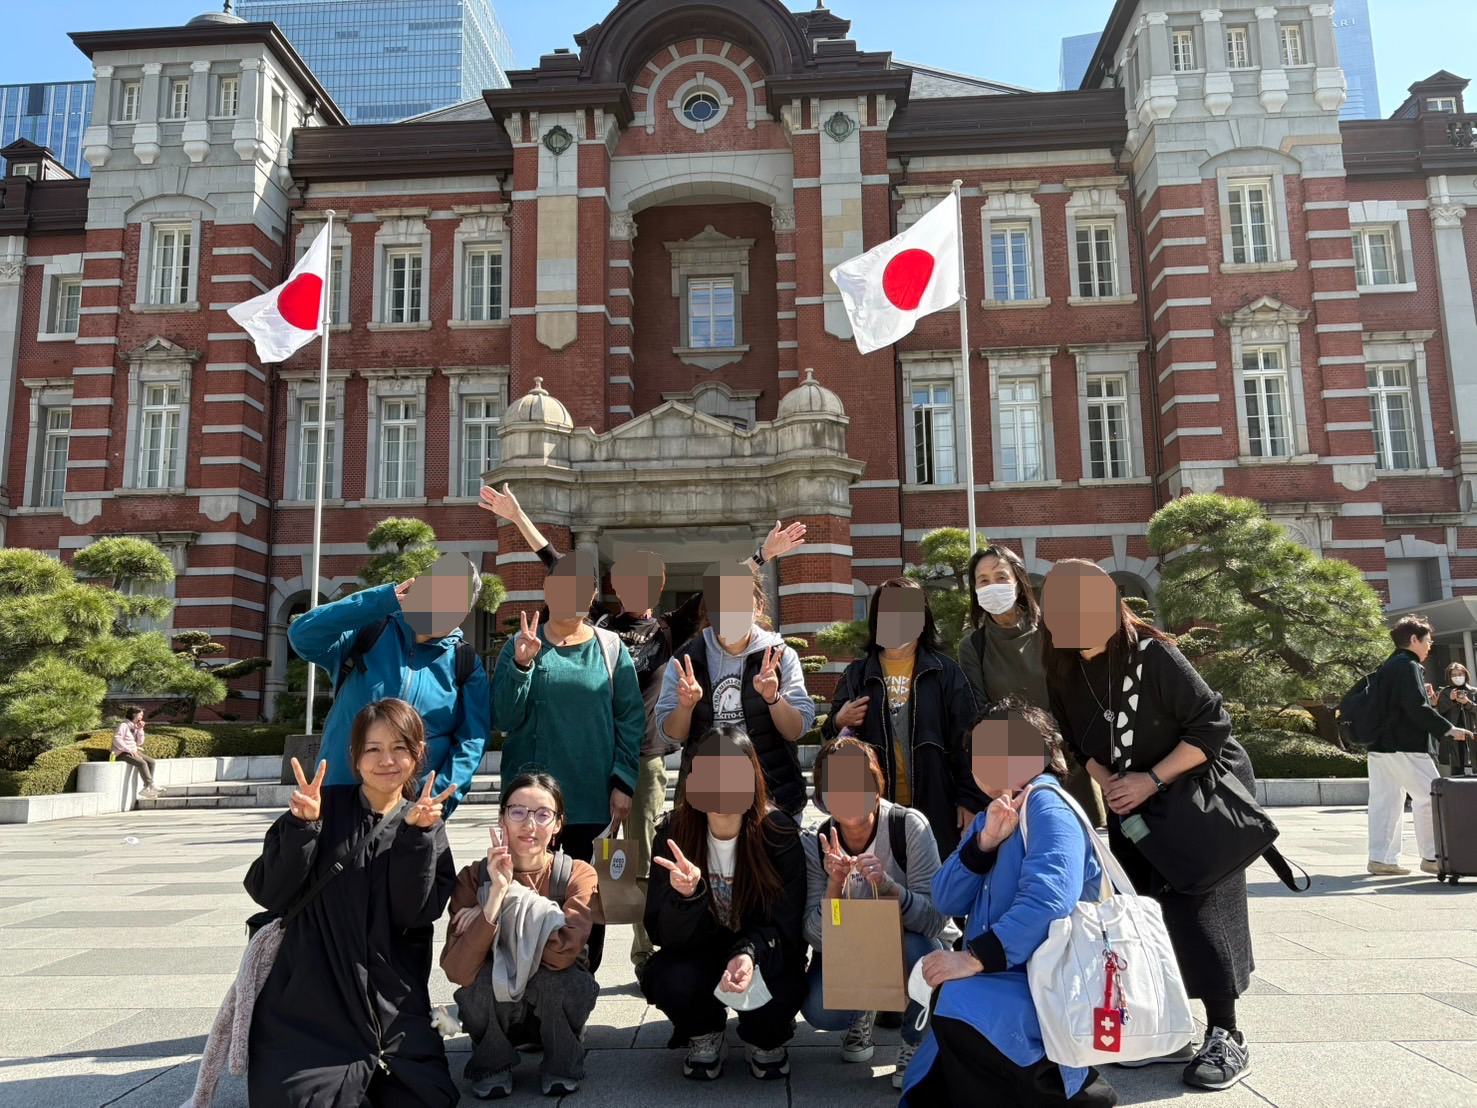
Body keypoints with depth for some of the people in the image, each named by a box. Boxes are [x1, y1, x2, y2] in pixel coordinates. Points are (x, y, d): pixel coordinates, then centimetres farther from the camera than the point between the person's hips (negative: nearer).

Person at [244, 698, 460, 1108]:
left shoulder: (427, 824, 3)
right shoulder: (325, 808, -3)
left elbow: (414, 914, -9)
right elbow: (269, 894, -8)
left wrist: (416, 834, -21)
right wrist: (302, 825, -23)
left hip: (393, 1004, 2)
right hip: (312, 1000, -2)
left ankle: (367, 1072, 23)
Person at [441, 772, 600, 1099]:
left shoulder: (578, 875, -15)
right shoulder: (475, 876, -13)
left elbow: (562, 951, -33)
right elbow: (458, 971, -26)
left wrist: (510, 896, -25)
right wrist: (497, 892, -36)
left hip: (557, 1005, 0)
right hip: (495, 1007, 1)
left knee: (552, 972, -32)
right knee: (484, 973, -30)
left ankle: (563, 1063, -2)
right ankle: (492, 1064, -1)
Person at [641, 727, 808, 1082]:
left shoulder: (780, 834, -17)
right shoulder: (674, 834, -14)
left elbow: (785, 925, -13)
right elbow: (664, 935, -16)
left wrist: (750, 954, -35)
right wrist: (686, 895, -39)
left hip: (763, 953, -1)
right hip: (699, 955, 1)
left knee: (771, 996, -31)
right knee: (674, 983, -30)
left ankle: (766, 1040, 8)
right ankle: (704, 1037, 7)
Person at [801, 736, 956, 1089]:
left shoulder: (910, 826, -21)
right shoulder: (815, 845, -14)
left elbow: (936, 919, -25)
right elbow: (817, 939, -18)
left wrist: (889, 887, -43)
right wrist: (834, 884, -35)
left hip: (918, 947, -2)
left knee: (908, 946, -36)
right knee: (819, 1010, -27)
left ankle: (915, 1042, -5)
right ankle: (864, 1011, 12)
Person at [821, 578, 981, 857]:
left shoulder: (945, 672, 1)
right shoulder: (857, 675, 6)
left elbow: (966, 739, 0)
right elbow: (831, 739, 13)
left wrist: (969, 799, -4)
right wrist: (838, 724, -9)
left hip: (934, 807, -1)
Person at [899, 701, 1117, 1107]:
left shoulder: (1047, 806, -15)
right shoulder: (992, 816, 12)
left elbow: (1048, 900, -31)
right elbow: (946, 901, 2)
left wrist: (973, 957, -31)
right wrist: (985, 842, -14)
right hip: (1003, 981, 9)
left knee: (964, 1002, -37)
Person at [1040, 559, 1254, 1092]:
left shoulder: (1152, 654, -26)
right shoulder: (1063, 673, -8)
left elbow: (1212, 724, -24)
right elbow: (1081, 743, 4)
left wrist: (1152, 779, -25)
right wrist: (1110, 784, -12)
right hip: (1132, 804, 6)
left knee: (1195, 908, -8)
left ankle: (1226, 1037, 4)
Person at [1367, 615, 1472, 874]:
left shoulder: (1387, 667, 19)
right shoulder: (1408, 666, -10)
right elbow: (1417, 707, -18)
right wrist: (1448, 730, -14)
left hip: (1380, 746, 9)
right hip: (1405, 746, -9)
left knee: (1385, 802, 7)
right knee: (1429, 796, -1)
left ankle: (1380, 858, 7)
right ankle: (1431, 857, 4)